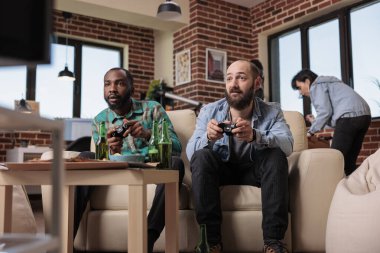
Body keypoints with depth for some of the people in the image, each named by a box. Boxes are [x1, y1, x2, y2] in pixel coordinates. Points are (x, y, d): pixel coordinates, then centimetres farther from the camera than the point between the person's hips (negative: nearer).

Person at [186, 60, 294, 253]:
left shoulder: (272, 111, -11)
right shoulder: (209, 111, -11)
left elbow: (287, 145, -29)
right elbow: (190, 152, -20)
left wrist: (255, 136, -50)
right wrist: (208, 137, -43)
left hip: (254, 171, 0)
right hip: (221, 170, 0)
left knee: (276, 156, -28)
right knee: (201, 156, -28)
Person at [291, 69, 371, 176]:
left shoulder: (316, 85, 5)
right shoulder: (326, 83, 31)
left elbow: (325, 111, -8)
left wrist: (311, 131, 1)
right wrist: (315, 121, 26)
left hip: (349, 117, -9)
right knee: (349, 161, 9)